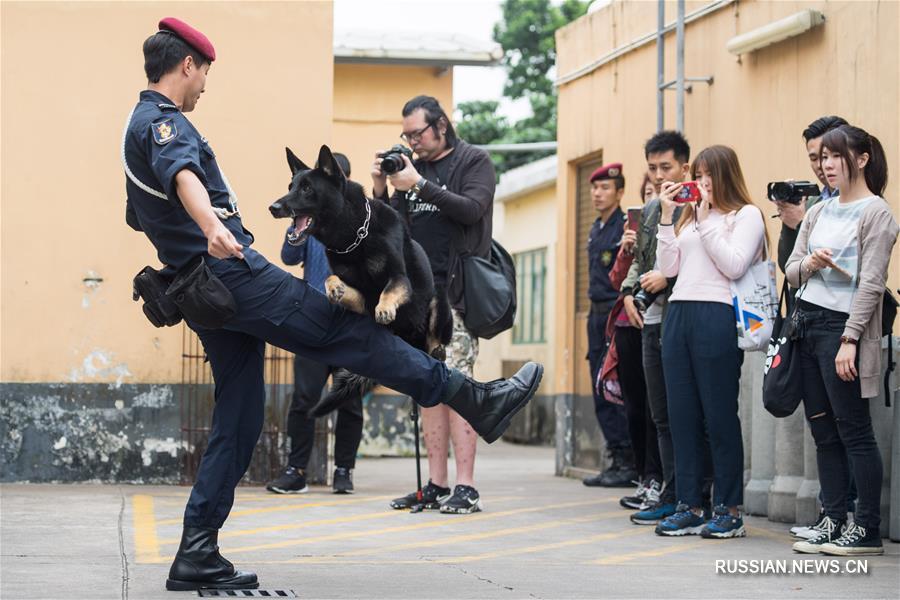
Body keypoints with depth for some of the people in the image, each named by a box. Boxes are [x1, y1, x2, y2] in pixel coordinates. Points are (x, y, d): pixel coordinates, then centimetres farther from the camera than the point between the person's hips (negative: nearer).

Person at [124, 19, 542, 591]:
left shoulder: (139, 127, 21)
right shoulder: (164, 121, -10)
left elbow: (139, 217, 37)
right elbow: (182, 174, -35)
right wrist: (213, 227, -55)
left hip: (207, 295, 10)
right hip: (234, 270, -10)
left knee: (239, 417, 9)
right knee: (350, 332, -6)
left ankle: (197, 554, 4)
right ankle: (477, 401, -3)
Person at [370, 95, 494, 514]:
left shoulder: (474, 162, 3)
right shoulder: (412, 168, 18)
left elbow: (472, 209, -14)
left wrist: (419, 185, -16)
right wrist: (380, 190, 0)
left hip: (456, 292, -6)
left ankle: (465, 487, -13)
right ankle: (436, 486, 6)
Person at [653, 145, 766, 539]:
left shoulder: (746, 215, 1)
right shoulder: (689, 215, 20)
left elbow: (734, 266, -11)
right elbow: (668, 268, 13)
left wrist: (706, 222, -9)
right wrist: (667, 216, 7)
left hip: (717, 317, -7)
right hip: (678, 314, 7)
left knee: (720, 415, -4)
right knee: (682, 415, 6)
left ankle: (729, 510, 2)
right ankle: (689, 508, 11)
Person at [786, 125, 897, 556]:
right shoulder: (819, 212, 14)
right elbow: (791, 271, 14)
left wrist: (850, 339, -19)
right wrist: (809, 264, -10)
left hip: (841, 326, -7)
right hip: (807, 323, 7)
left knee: (853, 430, -7)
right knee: (823, 431, 8)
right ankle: (833, 521, 13)